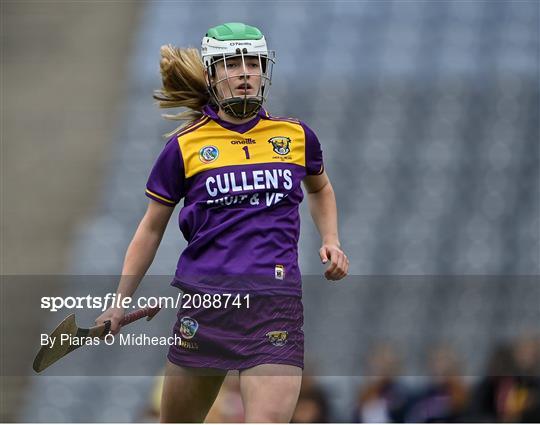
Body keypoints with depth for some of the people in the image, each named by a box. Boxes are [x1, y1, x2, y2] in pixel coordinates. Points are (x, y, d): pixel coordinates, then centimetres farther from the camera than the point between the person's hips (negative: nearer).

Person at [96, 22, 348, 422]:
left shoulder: (296, 136, 9)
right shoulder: (186, 146, 5)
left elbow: (320, 189, 31)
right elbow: (152, 228, 14)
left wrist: (331, 241, 14)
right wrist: (121, 301, 10)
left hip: (276, 303, 0)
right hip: (205, 298, 0)